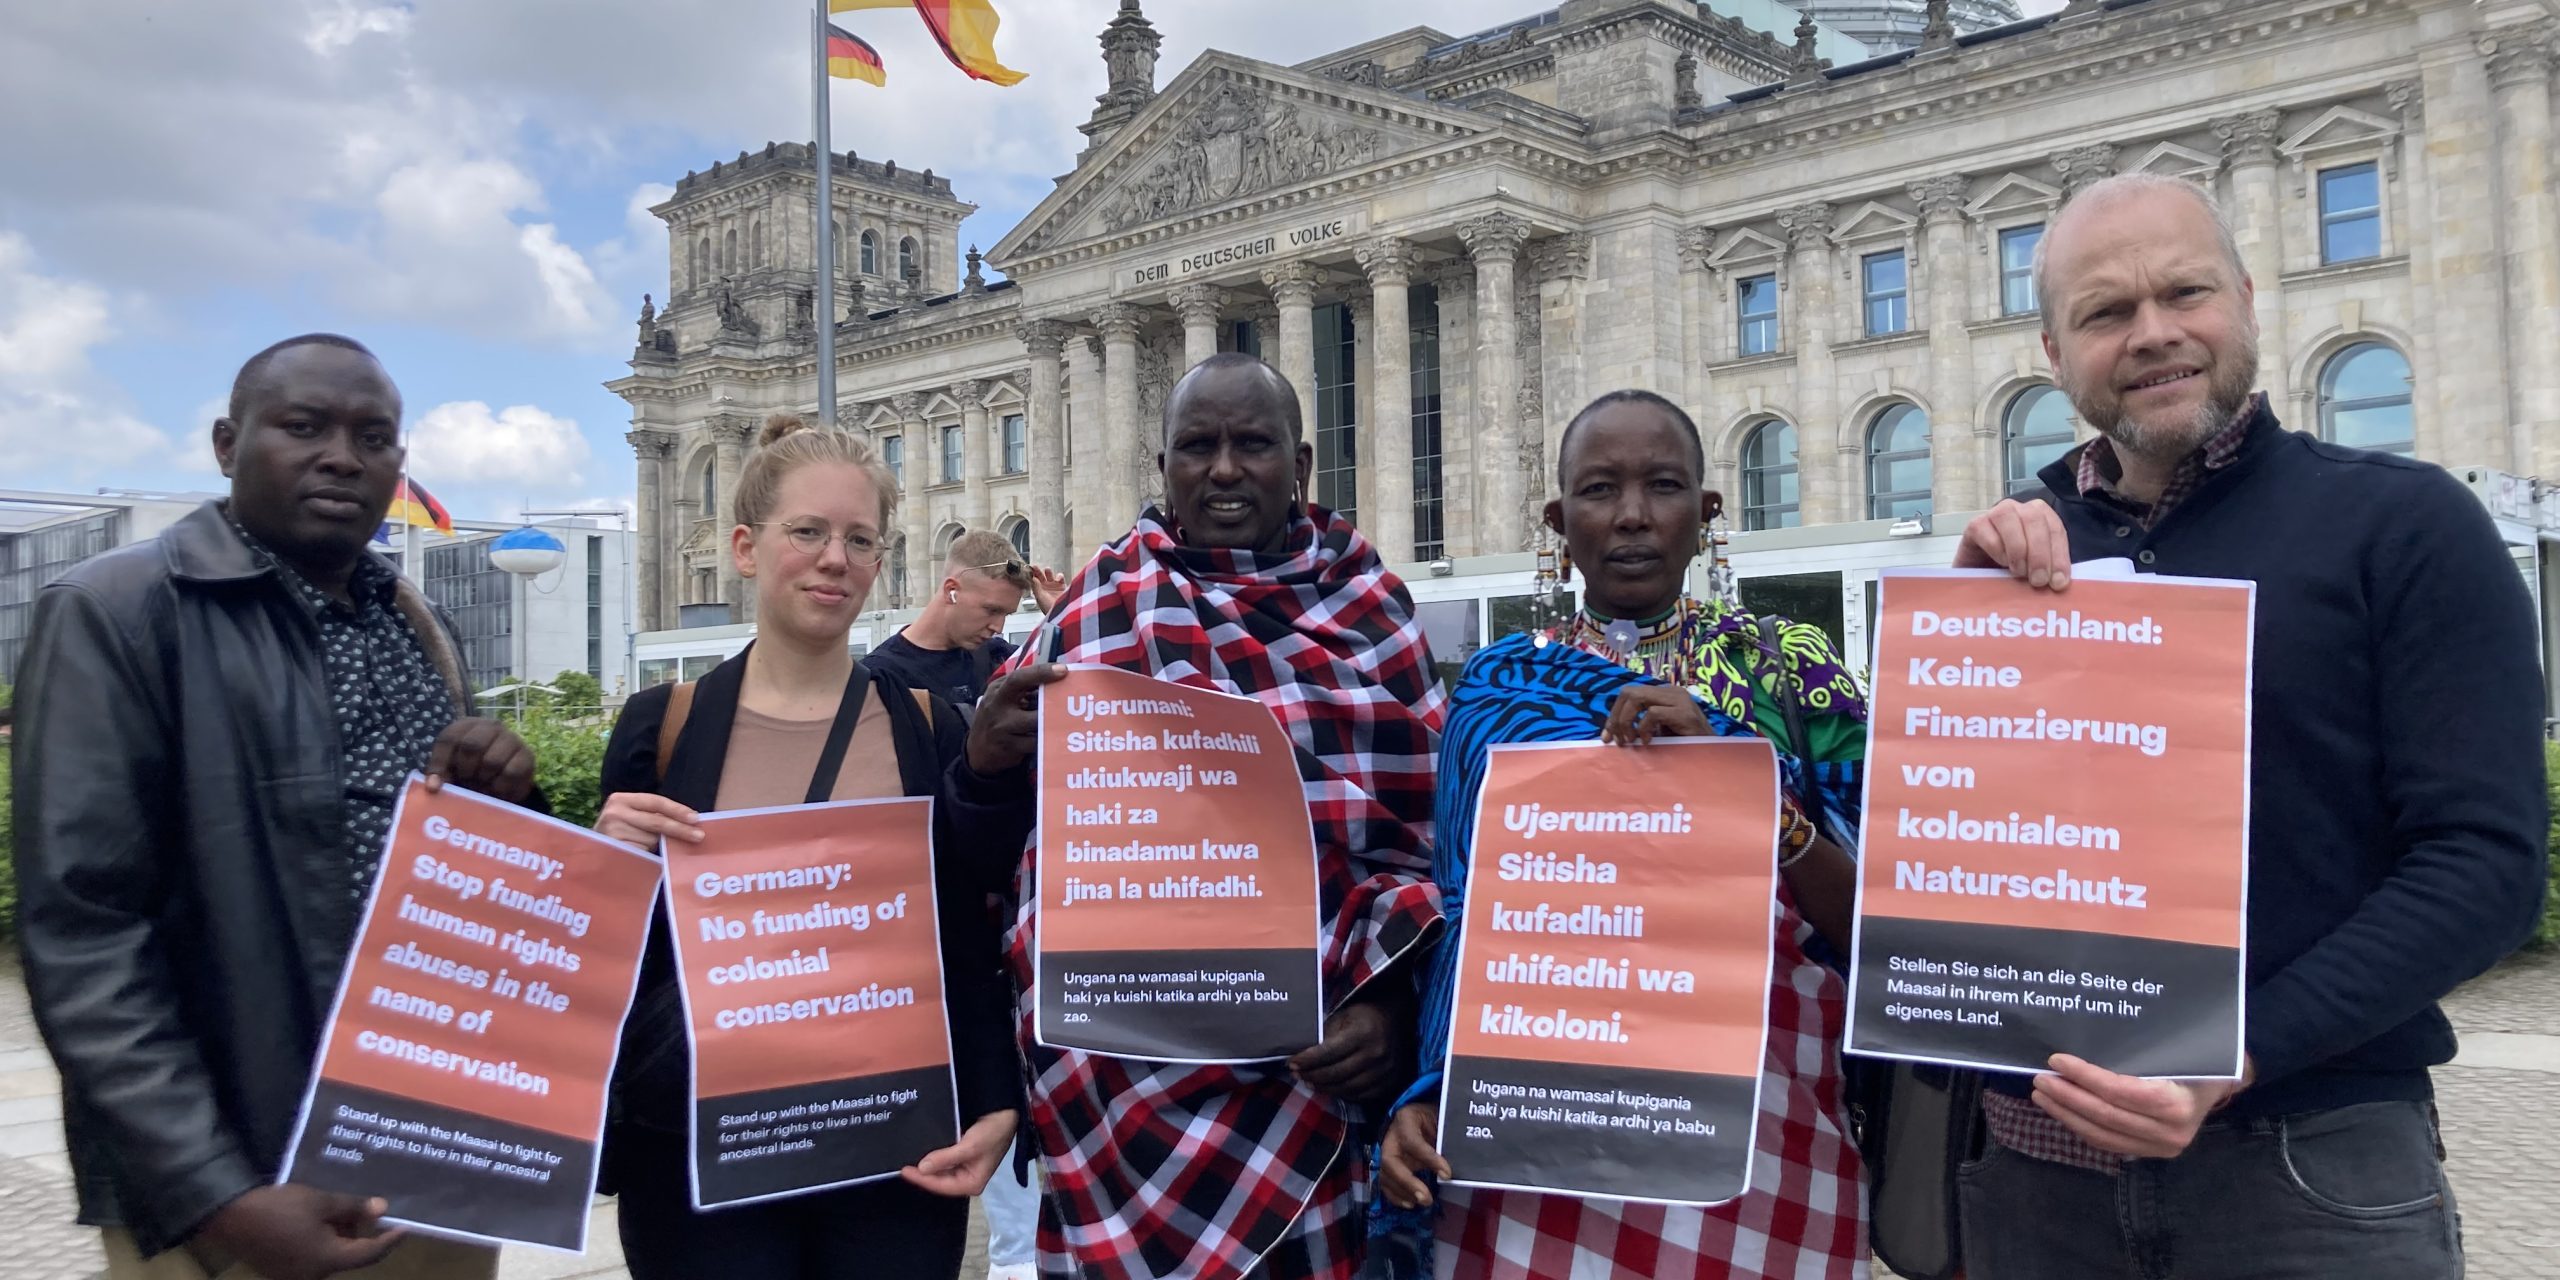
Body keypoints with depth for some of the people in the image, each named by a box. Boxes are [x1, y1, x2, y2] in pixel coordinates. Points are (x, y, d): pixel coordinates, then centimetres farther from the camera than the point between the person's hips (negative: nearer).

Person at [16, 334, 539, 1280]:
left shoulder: (416, 629, 9)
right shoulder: (115, 613, -9)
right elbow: (81, 936, -15)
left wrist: (497, 800, -7)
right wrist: (216, 1196, -20)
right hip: (235, 1195, -6)